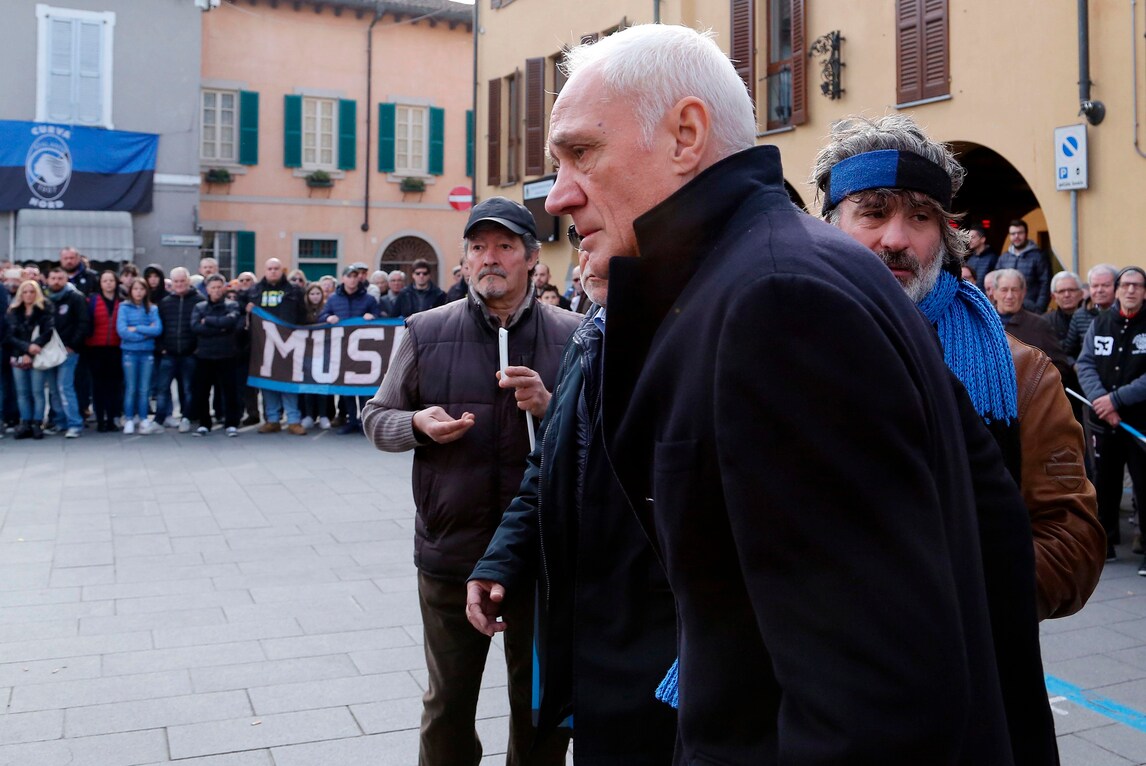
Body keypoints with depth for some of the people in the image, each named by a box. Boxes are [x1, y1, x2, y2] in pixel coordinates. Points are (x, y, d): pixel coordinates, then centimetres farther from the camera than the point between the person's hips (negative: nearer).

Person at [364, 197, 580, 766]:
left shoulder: (570, 335, -3)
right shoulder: (427, 330, 1)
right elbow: (377, 417, 7)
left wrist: (549, 407, -22)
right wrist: (418, 424, -14)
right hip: (450, 549, 1)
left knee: (540, 702, 17)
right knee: (448, 702, 18)